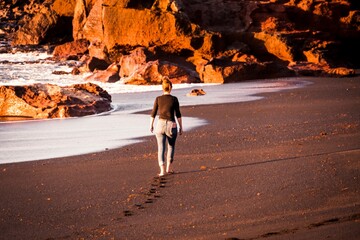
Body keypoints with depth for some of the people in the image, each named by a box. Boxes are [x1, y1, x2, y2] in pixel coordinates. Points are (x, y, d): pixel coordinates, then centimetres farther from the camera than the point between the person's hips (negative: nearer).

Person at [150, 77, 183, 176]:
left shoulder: (158, 99, -2)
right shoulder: (174, 99, -6)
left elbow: (153, 114, 2)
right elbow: (178, 114, -4)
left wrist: (151, 125, 14)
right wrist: (181, 127, 4)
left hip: (160, 124, 1)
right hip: (172, 125, -1)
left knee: (161, 148, 3)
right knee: (171, 146, 20)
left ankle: (162, 170, -9)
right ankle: (168, 168, 19)